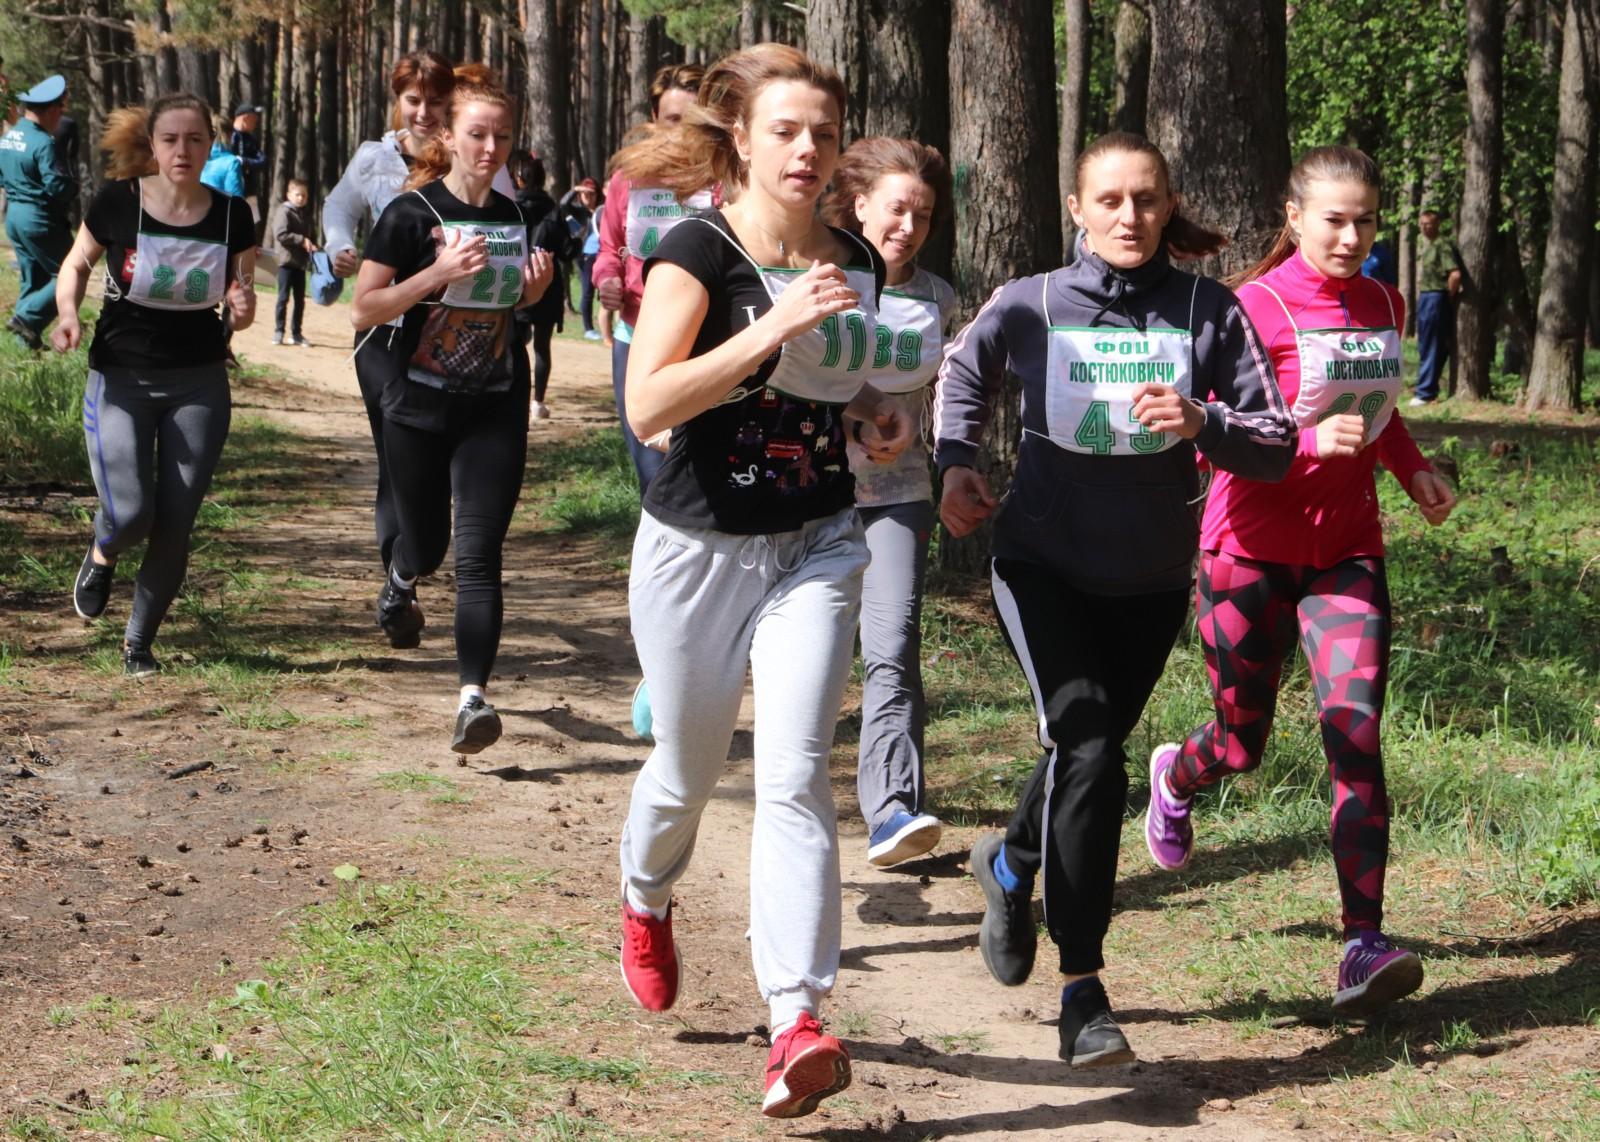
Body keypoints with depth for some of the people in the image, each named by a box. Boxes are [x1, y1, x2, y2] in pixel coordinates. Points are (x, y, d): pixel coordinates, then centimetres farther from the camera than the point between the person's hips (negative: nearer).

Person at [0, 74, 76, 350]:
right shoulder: (43, 143, -20)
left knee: (31, 279, 16)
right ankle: (26, 317, -10)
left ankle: (29, 338, 17)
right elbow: (59, 187, -22)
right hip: (40, 218, -9)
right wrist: (74, 189, -3)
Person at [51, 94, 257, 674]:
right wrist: (68, 311, -13)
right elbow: (76, 264, 7)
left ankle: (139, 642, 19)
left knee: (174, 525, -1)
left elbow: (238, 307, 6)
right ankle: (101, 556, 25)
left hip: (199, 386, 2)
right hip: (121, 380, -2)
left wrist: (242, 307, -18)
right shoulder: (117, 203, -10)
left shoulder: (232, 216, -4)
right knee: (130, 514, -14)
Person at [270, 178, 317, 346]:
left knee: (300, 300, 8)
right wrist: (301, 240, -21)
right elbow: (280, 234, -19)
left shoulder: (303, 215, 17)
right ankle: (278, 331, 1)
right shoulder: (284, 211, -7)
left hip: (300, 262, 7)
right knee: (283, 297, -4)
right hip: (287, 261, -7)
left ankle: (296, 333, 14)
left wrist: (312, 246, 2)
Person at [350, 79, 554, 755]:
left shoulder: (512, 216, 6)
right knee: (427, 545, 14)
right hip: (421, 407, -2)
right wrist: (438, 273, -23)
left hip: (496, 408, 2)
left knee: (478, 554, -9)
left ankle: (473, 698, -14)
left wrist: (533, 288, -2)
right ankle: (400, 583, 52)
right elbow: (363, 311, -12)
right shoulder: (412, 213, -9)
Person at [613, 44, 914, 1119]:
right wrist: (775, 326, -32)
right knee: (689, 768, 15)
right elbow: (648, 404, -25)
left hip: (817, 547, 2)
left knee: (795, 775, -12)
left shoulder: (857, 264, 4)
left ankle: (798, 1021, -17)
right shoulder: (699, 250, -13)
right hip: (698, 547, -2)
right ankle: (647, 903, 49)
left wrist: (876, 413, -1)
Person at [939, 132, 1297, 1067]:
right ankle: (1084, 990, -16)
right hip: (1043, 567, -3)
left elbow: (1278, 445, -8)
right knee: (1089, 748, -21)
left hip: (1152, 583, 3)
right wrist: (958, 463, -1)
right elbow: (965, 376, 14)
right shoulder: (1029, 306, -8)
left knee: (1090, 754, 19)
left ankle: (1012, 863, 53)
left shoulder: (1210, 313, -8)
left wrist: (1203, 421, -26)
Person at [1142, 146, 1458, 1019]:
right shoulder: (1257, 307, -12)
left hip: (1345, 551, 3)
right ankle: (1176, 776, 48)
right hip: (1253, 546, -3)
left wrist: (1413, 470, 8)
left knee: (1354, 728, -14)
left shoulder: (1383, 306, 7)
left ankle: (1364, 947, -19)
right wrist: (1310, 442, -29)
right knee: (1242, 743, 8)